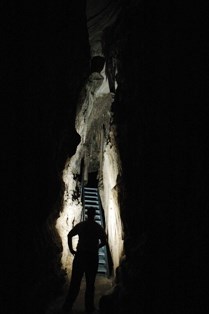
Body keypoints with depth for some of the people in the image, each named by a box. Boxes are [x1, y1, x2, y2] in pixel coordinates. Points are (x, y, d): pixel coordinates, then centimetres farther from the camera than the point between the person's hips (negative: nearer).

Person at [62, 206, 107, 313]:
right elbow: (104, 242, 0)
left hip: (80, 255, 1)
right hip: (93, 256, -1)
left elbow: (69, 235, -3)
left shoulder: (80, 225, 3)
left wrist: (71, 249, 2)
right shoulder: (98, 227, 1)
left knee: (75, 282, 3)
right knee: (90, 283, 7)